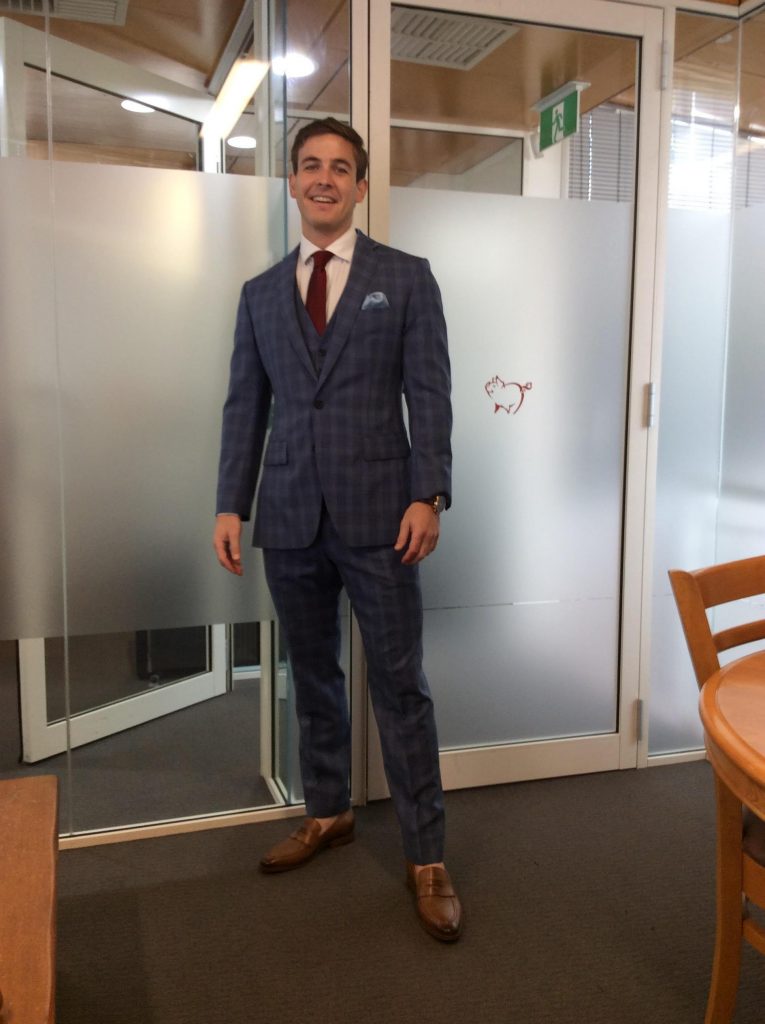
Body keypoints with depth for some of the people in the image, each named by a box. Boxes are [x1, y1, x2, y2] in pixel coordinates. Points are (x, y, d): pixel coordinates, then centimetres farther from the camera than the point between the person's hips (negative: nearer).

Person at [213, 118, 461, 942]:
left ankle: (426, 856, 13)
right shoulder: (261, 293, 13)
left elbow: (429, 394, -3)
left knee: (400, 685, 1)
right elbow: (245, 406, 10)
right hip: (290, 518, 4)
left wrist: (428, 495, -13)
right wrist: (230, 504, 2)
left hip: (377, 513, -3)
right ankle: (327, 814, 33)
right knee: (312, 677, 14)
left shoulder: (407, 279, 3)